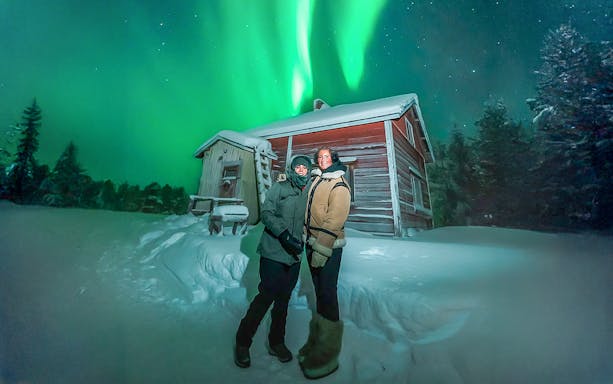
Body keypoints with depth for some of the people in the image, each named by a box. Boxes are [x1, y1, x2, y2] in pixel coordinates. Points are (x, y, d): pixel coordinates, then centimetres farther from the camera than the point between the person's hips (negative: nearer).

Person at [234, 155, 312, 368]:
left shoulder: (308, 195, 12)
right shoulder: (279, 188, -2)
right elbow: (266, 213, -10)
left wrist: (304, 239, 8)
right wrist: (283, 233, -20)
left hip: (294, 255, 5)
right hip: (273, 252, -5)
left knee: (284, 299, 13)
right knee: (267, 295, -4)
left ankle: (276, 342, 30)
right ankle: (242, 342, 15)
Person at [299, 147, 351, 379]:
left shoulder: (339, 184, -9)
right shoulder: (316, 180, 15)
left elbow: (335, 220, -18)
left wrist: (323, 248, -22)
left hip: (328, 247, -7)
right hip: (312, 243, 8)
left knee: (327, 295, -4)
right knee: (319, 291, 16)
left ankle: (328, 355, 8)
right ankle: (316, 341, 30)